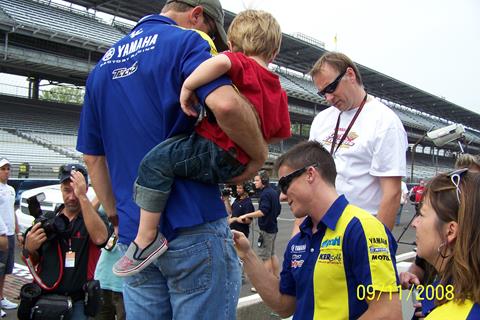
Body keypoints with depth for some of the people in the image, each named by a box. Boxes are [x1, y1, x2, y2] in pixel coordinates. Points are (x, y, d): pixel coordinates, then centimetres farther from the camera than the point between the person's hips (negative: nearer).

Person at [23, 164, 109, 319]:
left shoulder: (96, 218, 0)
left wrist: (82, 196, -23)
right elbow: (34, 262, 16)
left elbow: (99, 238, -24)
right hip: (44, 297, 3)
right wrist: (29, 249, -7)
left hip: (77, 301, -3)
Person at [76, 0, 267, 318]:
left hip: (133, 235, 7)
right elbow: (225, 104, -26)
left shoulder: (104, 62, 16)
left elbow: (92, 156, 17)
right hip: (193, 226, -6)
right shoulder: (187, 42, -5)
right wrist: (260, 154, -10)